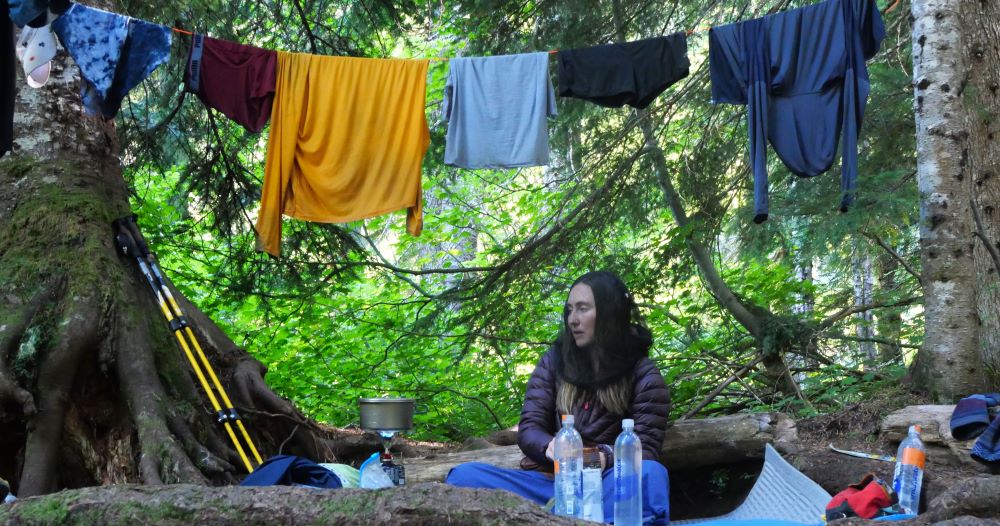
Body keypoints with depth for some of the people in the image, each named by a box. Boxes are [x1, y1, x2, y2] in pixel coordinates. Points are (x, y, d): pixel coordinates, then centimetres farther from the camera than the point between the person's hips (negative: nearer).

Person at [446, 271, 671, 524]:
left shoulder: (643, 374, 4)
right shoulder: (554, 360, 11)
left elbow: (646, 449, -3)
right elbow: (529, 428, 5)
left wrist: (604, 457, -25)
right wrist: (550, 446, -20)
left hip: (609, 484, -2)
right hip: (550, 480, 3)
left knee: (650, 474, -36)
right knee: (465, 475, -22)